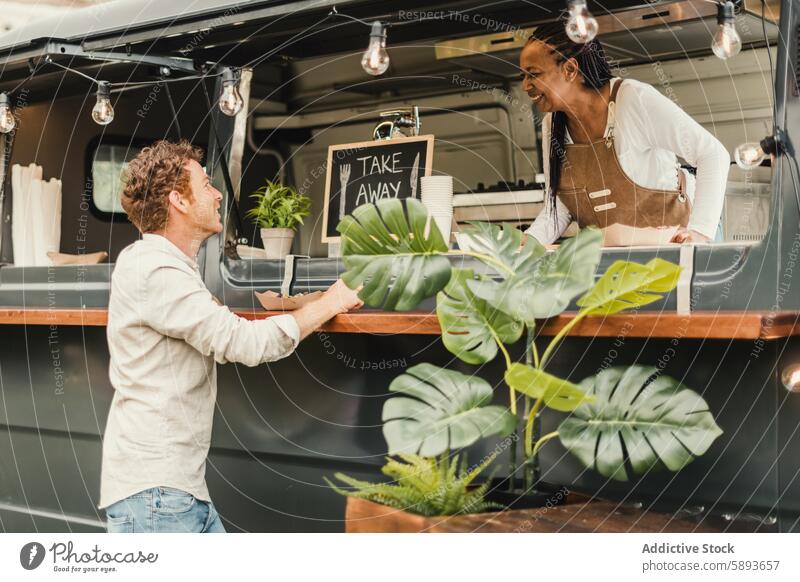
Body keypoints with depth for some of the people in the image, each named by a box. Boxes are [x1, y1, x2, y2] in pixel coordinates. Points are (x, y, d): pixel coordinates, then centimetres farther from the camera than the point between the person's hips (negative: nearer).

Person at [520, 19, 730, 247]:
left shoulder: (633, 99, -18)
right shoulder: (552, 125, 0)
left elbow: (714, 154, -17)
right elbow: (557, 208, 2)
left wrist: (701, 232, -26)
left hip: (674, 240, -6)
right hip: (611, 254, 6)